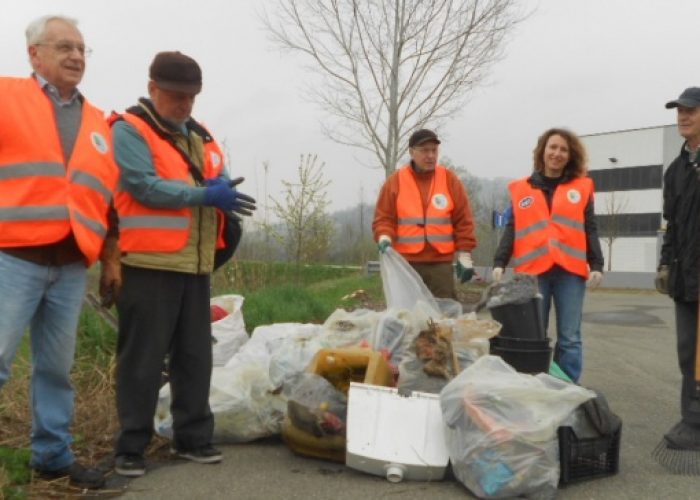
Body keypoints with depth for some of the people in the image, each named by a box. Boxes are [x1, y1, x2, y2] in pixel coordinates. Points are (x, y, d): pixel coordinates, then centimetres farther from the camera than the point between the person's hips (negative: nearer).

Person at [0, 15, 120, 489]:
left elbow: (109, 196, 19)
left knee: (57, 368, 11)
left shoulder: (100, 124, 18)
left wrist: (111, 258, 15)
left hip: (71, 266, 5)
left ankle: (53, 454, 21)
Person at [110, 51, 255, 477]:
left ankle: (193, 436, 21)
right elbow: (145, 186, -17)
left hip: (195, 265, 7)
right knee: (143, 357, -2)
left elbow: (220, 181, 17)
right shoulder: (129, 130, -4)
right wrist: (205, 194, -21)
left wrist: (223, 186, -8)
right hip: (149, 263, -7)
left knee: (195, 355, 11)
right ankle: (132, 446, 8)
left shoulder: (200, 136, 20)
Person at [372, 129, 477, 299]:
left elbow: (463, 221, 6)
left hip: (441, 263, 1)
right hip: (406, 263, 0)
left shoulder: (450, 180, 5)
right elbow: (383, 218, 4)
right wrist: (384, 238, -16)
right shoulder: (395, 181, 3)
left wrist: (464, 254, 2)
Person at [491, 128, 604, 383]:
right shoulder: (521, 189, 11)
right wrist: (499, 262, -1)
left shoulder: (581, 187, 10)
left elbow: (590, 230, 8)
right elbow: (511, 229, 9)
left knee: (569, 338, 1)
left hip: (570, 271, 0)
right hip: (533, 271, 0)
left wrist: (596, 264, -2)